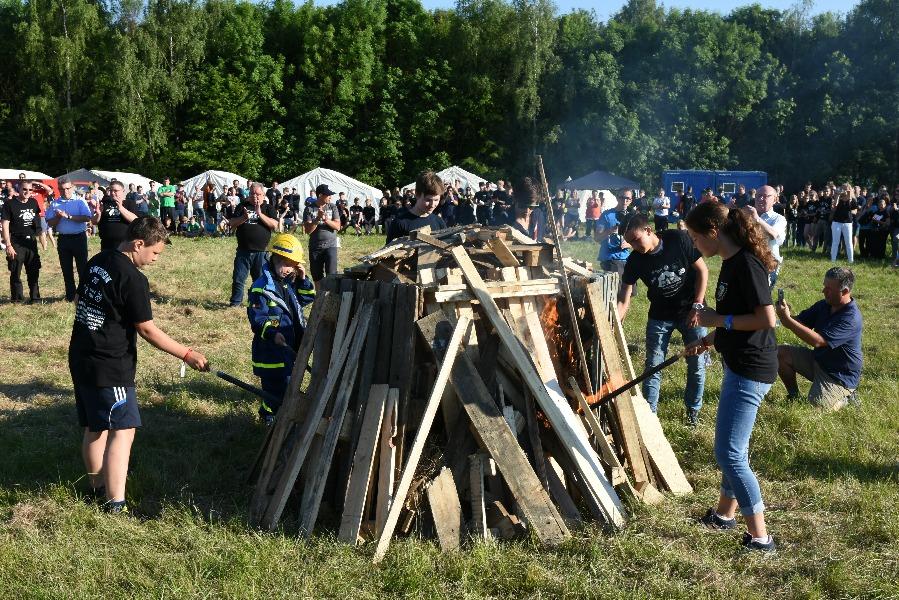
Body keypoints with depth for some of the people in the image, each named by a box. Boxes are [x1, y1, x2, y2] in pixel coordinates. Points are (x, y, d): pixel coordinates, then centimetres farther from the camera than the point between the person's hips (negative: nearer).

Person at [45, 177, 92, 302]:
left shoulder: (80, 202, -3)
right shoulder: (54, 204, 6)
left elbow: (87, 218, -18)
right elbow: (51, 223, 3)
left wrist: (68, 216, -21)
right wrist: (58, 217, -16)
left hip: (79, 237, -4)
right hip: (63, 239, 4)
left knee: (82, 267, 0)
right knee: (66, 269, 10)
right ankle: (70, 295, 19)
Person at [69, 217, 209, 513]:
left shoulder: (97, 262, 8)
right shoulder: (133, 279, -18)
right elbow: (147, 329, -15)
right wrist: (188, 355, -9)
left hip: (81, 358, 9)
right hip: (110, 366, -9)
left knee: (94, 427, 17)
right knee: (122, 430, -7)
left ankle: (98, 488, 29)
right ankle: (115, 503, -12)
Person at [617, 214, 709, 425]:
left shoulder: (679, 239, -20)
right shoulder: (634, 261, -14)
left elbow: (702, 270, -11)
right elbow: (623, 301, -13)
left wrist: (697, 307, -14)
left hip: (691, 311, -1)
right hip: (660, 316, 2)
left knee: (697, 364, 5)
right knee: (653, 366, 0)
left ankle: (693, 409, 24)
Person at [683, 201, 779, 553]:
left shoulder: (746, 264, -20)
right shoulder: (731, 262, 10)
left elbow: (766, 318, -24)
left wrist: (718, 319, -16)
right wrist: (710, 340, 13)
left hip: (750, 371, -11)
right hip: (738, 365, 11)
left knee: (729, 453, -7)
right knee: (732, 447, 22)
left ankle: (760, 538, 1)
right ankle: (725, 514, 39)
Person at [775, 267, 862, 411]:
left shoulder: (851, 318, -28)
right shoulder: (823, 305, -3)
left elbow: (817, 341, -35)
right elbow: (800, 322, 0)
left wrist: (787, 319, -36)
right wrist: (786, 313, -24)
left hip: (840, 375, -8)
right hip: (817, 359, 8)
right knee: (781, 353, -6)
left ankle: (846, 396, 10)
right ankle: (794, 396, 11)